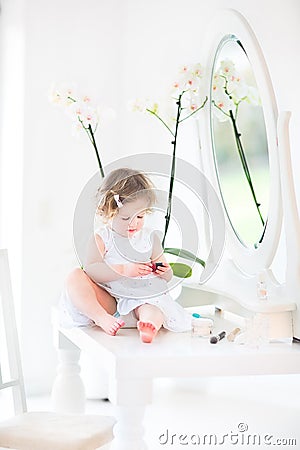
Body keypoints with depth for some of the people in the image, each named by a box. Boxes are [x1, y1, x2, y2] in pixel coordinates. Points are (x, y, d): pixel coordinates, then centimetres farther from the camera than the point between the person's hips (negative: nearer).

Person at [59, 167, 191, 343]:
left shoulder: (150, 237, 9)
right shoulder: (103, 236, 0)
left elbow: (167, 276, 15)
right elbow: (91, 270, -14)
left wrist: (165, 272, -11)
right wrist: (124, 270, -24)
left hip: (143, 297, 0)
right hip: (108, 297, 0)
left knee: (152, 313, -34)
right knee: (76, 277, -22)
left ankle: (149, 327, -68)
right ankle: (101, 317, -37)